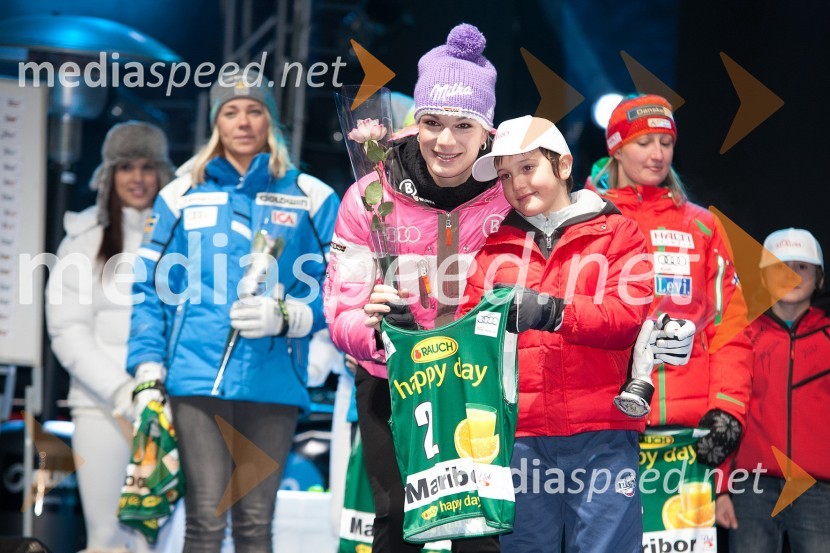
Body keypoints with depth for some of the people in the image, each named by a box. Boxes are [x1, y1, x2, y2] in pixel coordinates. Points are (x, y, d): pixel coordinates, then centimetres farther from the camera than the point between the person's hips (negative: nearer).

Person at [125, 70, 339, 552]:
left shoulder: (311, 198, 9)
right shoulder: (181, 196, 12)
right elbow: (153, 291, 10)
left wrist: (285, 316, -12)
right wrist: (148, 379, 2)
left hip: (273, 382, 0)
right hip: (196, 380, 0)